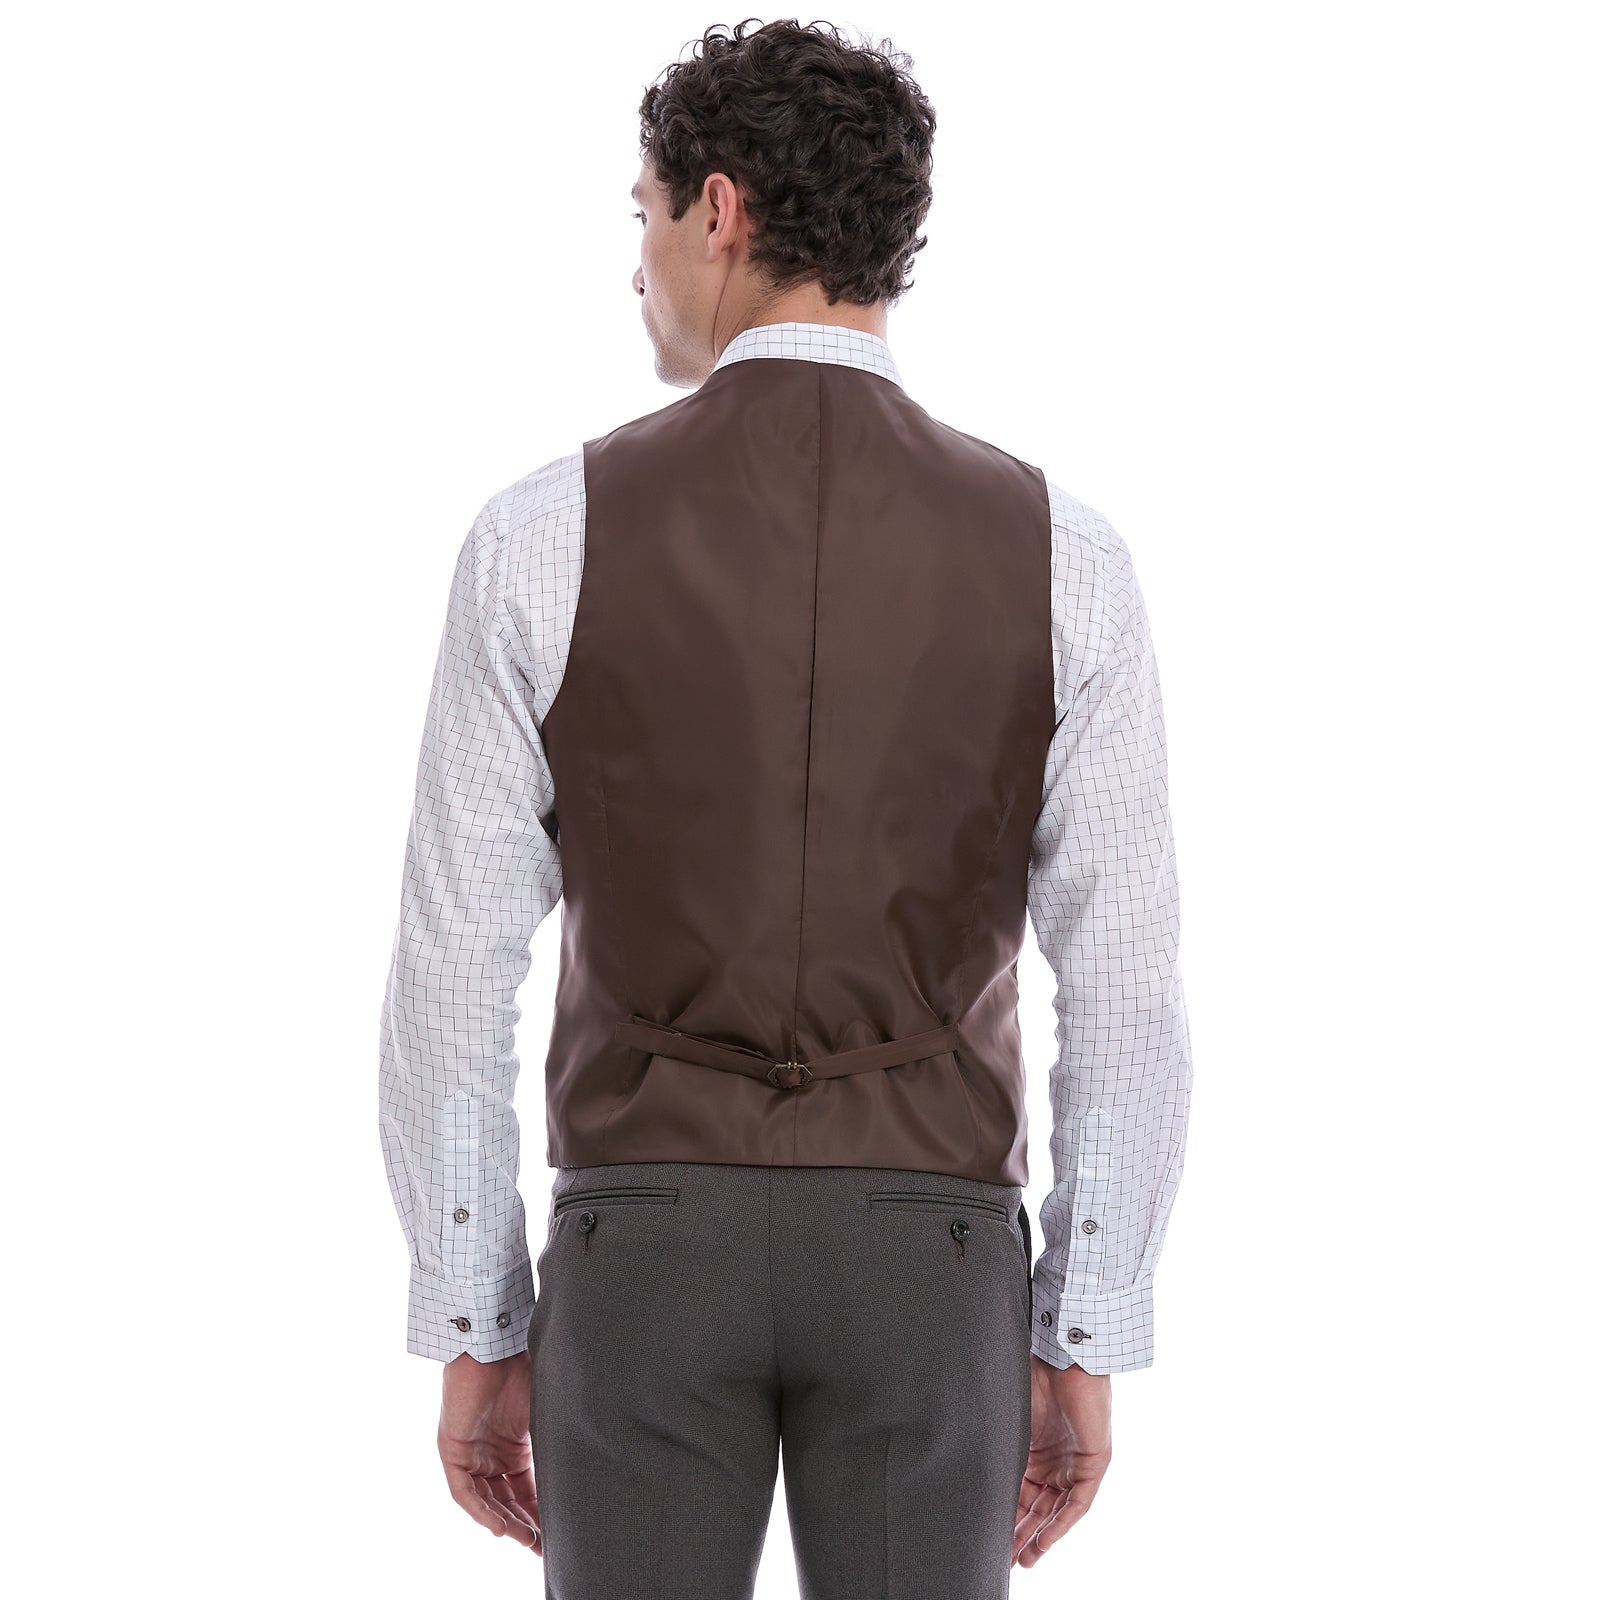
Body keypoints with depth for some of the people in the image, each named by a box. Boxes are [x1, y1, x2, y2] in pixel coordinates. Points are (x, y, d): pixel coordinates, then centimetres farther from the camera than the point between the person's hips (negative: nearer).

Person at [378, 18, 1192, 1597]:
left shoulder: (543, 539, -6)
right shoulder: (1061, 557, -3)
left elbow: (453, 981, -4)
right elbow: (1124, 995, -2)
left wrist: (471, 1339, 6)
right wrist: (1085, 1348, 7)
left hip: (647, 1247, 0)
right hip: (923, 1261, 1)